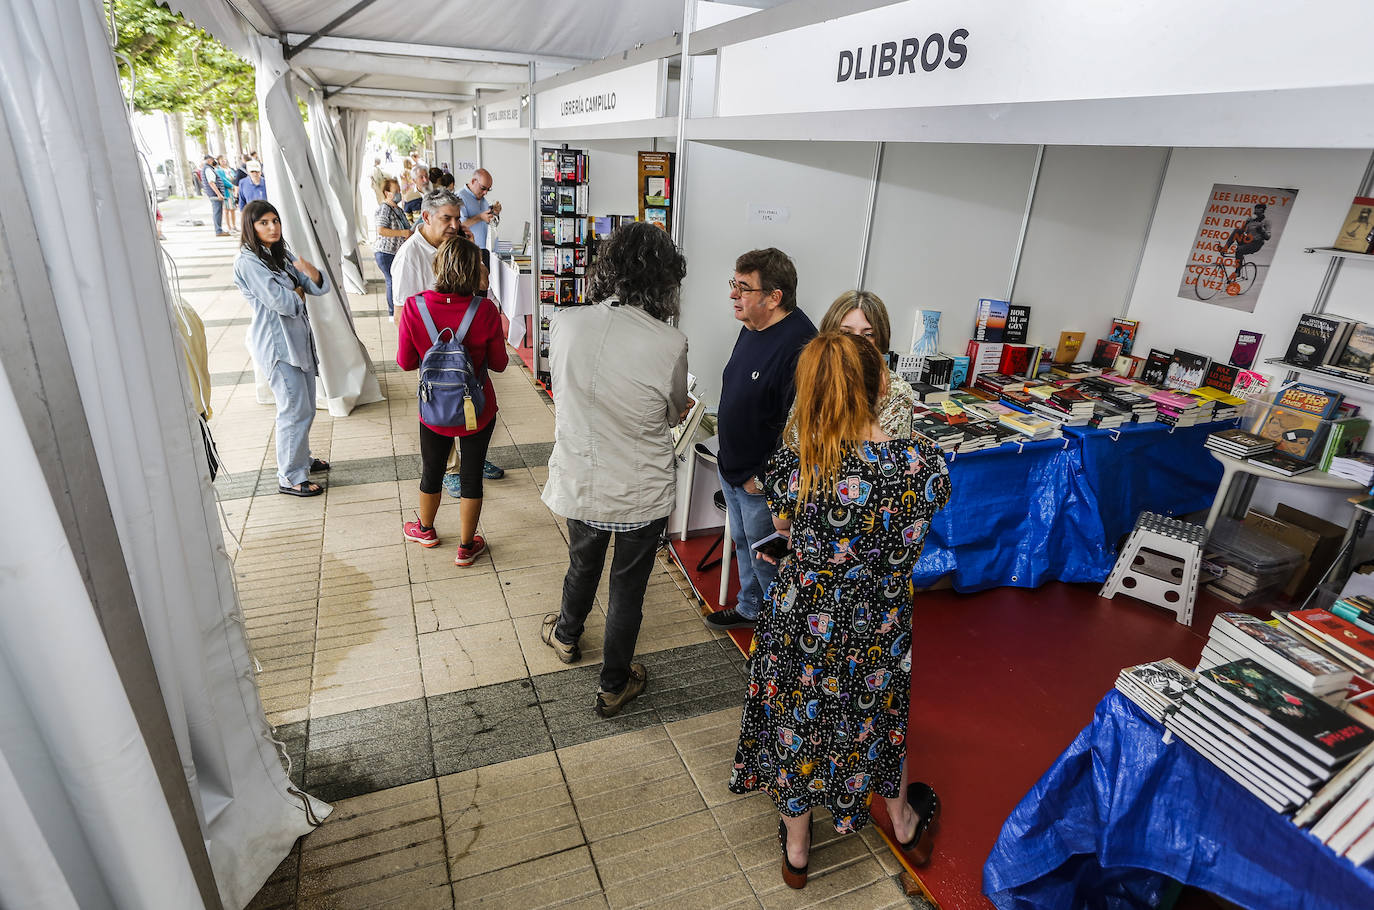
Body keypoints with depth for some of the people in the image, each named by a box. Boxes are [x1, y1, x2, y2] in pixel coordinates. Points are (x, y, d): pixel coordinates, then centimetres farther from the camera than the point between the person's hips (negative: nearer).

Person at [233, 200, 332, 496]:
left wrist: (310, 271, -18)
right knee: (295, 410, -6)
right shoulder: (248, 262, -14)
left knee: (306, 408, 17)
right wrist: (298, 292, -1)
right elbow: (283, 302, -22)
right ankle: (290, 478, 5)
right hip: (277, 344, -8)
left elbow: (320, 287, 3)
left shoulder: (281, 255, 11)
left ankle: (300, 458, 36)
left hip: (298, 339, 8)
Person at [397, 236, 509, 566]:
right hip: (478, 411, -1)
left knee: (432, 472, 23)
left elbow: (405, 362, -5)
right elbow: (499, 363, -7)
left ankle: (425, 530, 48)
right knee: (472, 476, 14)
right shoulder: (486, 310, -19)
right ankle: (466, 547, 30)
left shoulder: (414, 307, -16)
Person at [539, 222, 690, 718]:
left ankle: (566, 636, 59)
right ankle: (614, 685, 40)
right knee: (628, 589, 19)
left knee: (582, 567, 30)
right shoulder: (670, 344, -22)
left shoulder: (564, 324, -13)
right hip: (641, 498, -3)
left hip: (579, 486, 3)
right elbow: (675, 413, -3)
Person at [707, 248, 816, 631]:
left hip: (763, 484, -9)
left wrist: (764, 476, -21)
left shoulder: (799, 345, -28)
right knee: (743, 544, 25)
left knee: (766, 560, 9)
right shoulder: (752, 327, 3)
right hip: (732, 469, 9)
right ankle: (749, 609, 47)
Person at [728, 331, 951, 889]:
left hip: (805, 628, -1)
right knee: (881, 717, 31)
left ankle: (796, 850, 49)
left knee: (798, 724, 24)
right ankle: (904, 824, 60)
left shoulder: (788, 468, -25)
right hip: (881, 631, 2)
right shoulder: (925, 465, -23)